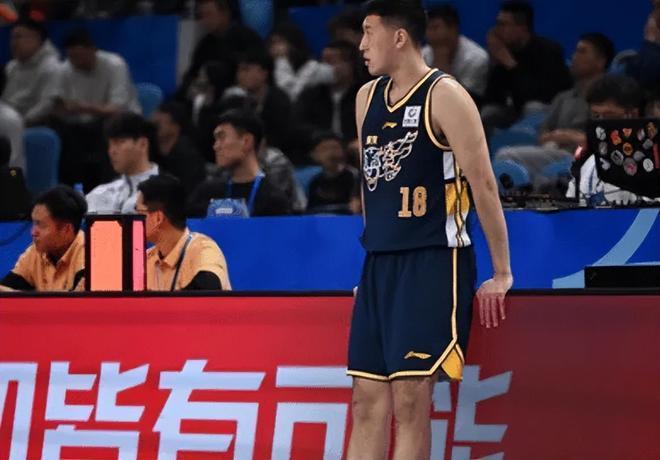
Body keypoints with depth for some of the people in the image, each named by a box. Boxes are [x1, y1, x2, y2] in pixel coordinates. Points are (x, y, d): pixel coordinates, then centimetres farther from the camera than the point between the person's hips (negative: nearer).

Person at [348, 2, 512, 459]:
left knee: (411, 399, -10)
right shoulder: (367, 98, 14)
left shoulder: (445, 96, -9)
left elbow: (483, 184, -10)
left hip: (433, 261, -7)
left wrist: (501, 275, -10)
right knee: (368, 399, 4)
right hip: (379, 262, 7)